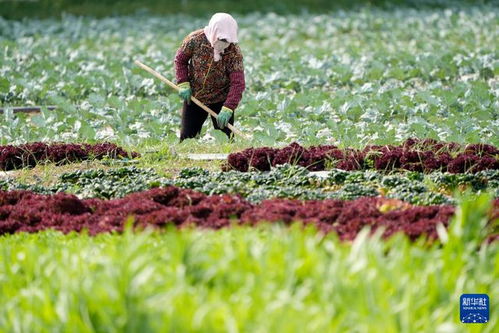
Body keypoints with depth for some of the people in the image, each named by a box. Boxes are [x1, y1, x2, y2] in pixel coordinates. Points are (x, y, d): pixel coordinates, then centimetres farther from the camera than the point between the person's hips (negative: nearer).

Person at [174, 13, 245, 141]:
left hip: (221, 100, -1)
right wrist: (183, 84, -11)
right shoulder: (195, 39, -16)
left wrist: (227, 109, -32)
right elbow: (180, 59, 1)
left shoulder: (234, 52, -20)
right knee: (186, 137, 5)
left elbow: (238, 84, -22)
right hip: (194, 97, 1)